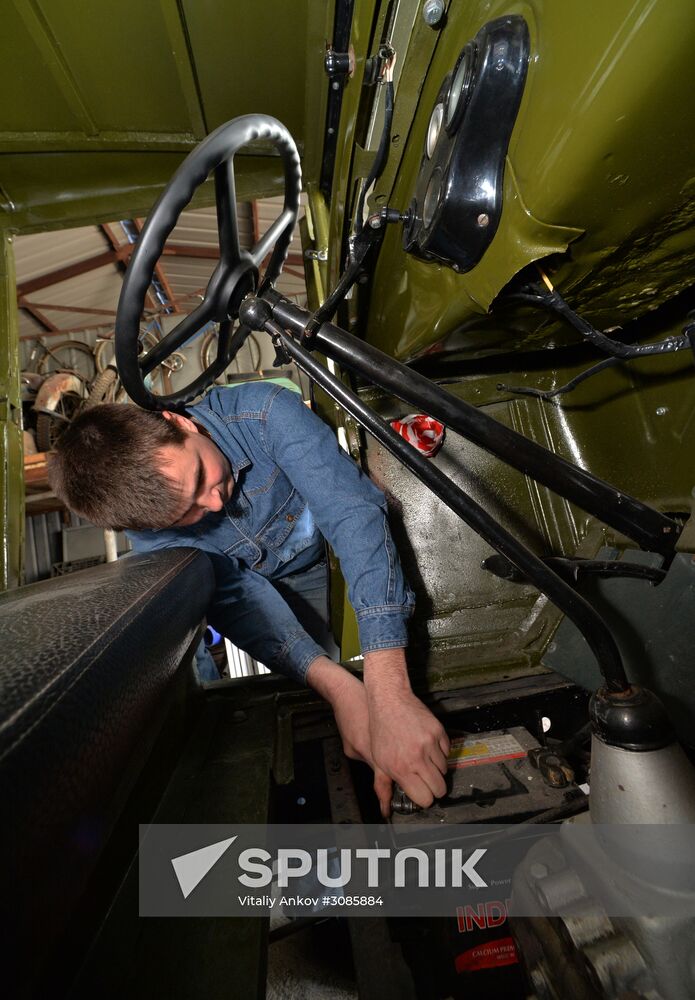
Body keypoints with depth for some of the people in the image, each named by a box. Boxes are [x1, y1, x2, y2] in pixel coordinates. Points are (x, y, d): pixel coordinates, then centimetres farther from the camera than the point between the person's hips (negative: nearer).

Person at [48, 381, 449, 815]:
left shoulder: (264, 413, -35)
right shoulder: (150, 533, -25)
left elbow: (355, 512, -43)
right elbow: (235, 594, -32)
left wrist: (390, 696, -51)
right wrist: (338, 686, -49)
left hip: (323, 559, 0)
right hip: (260, 582, 1)